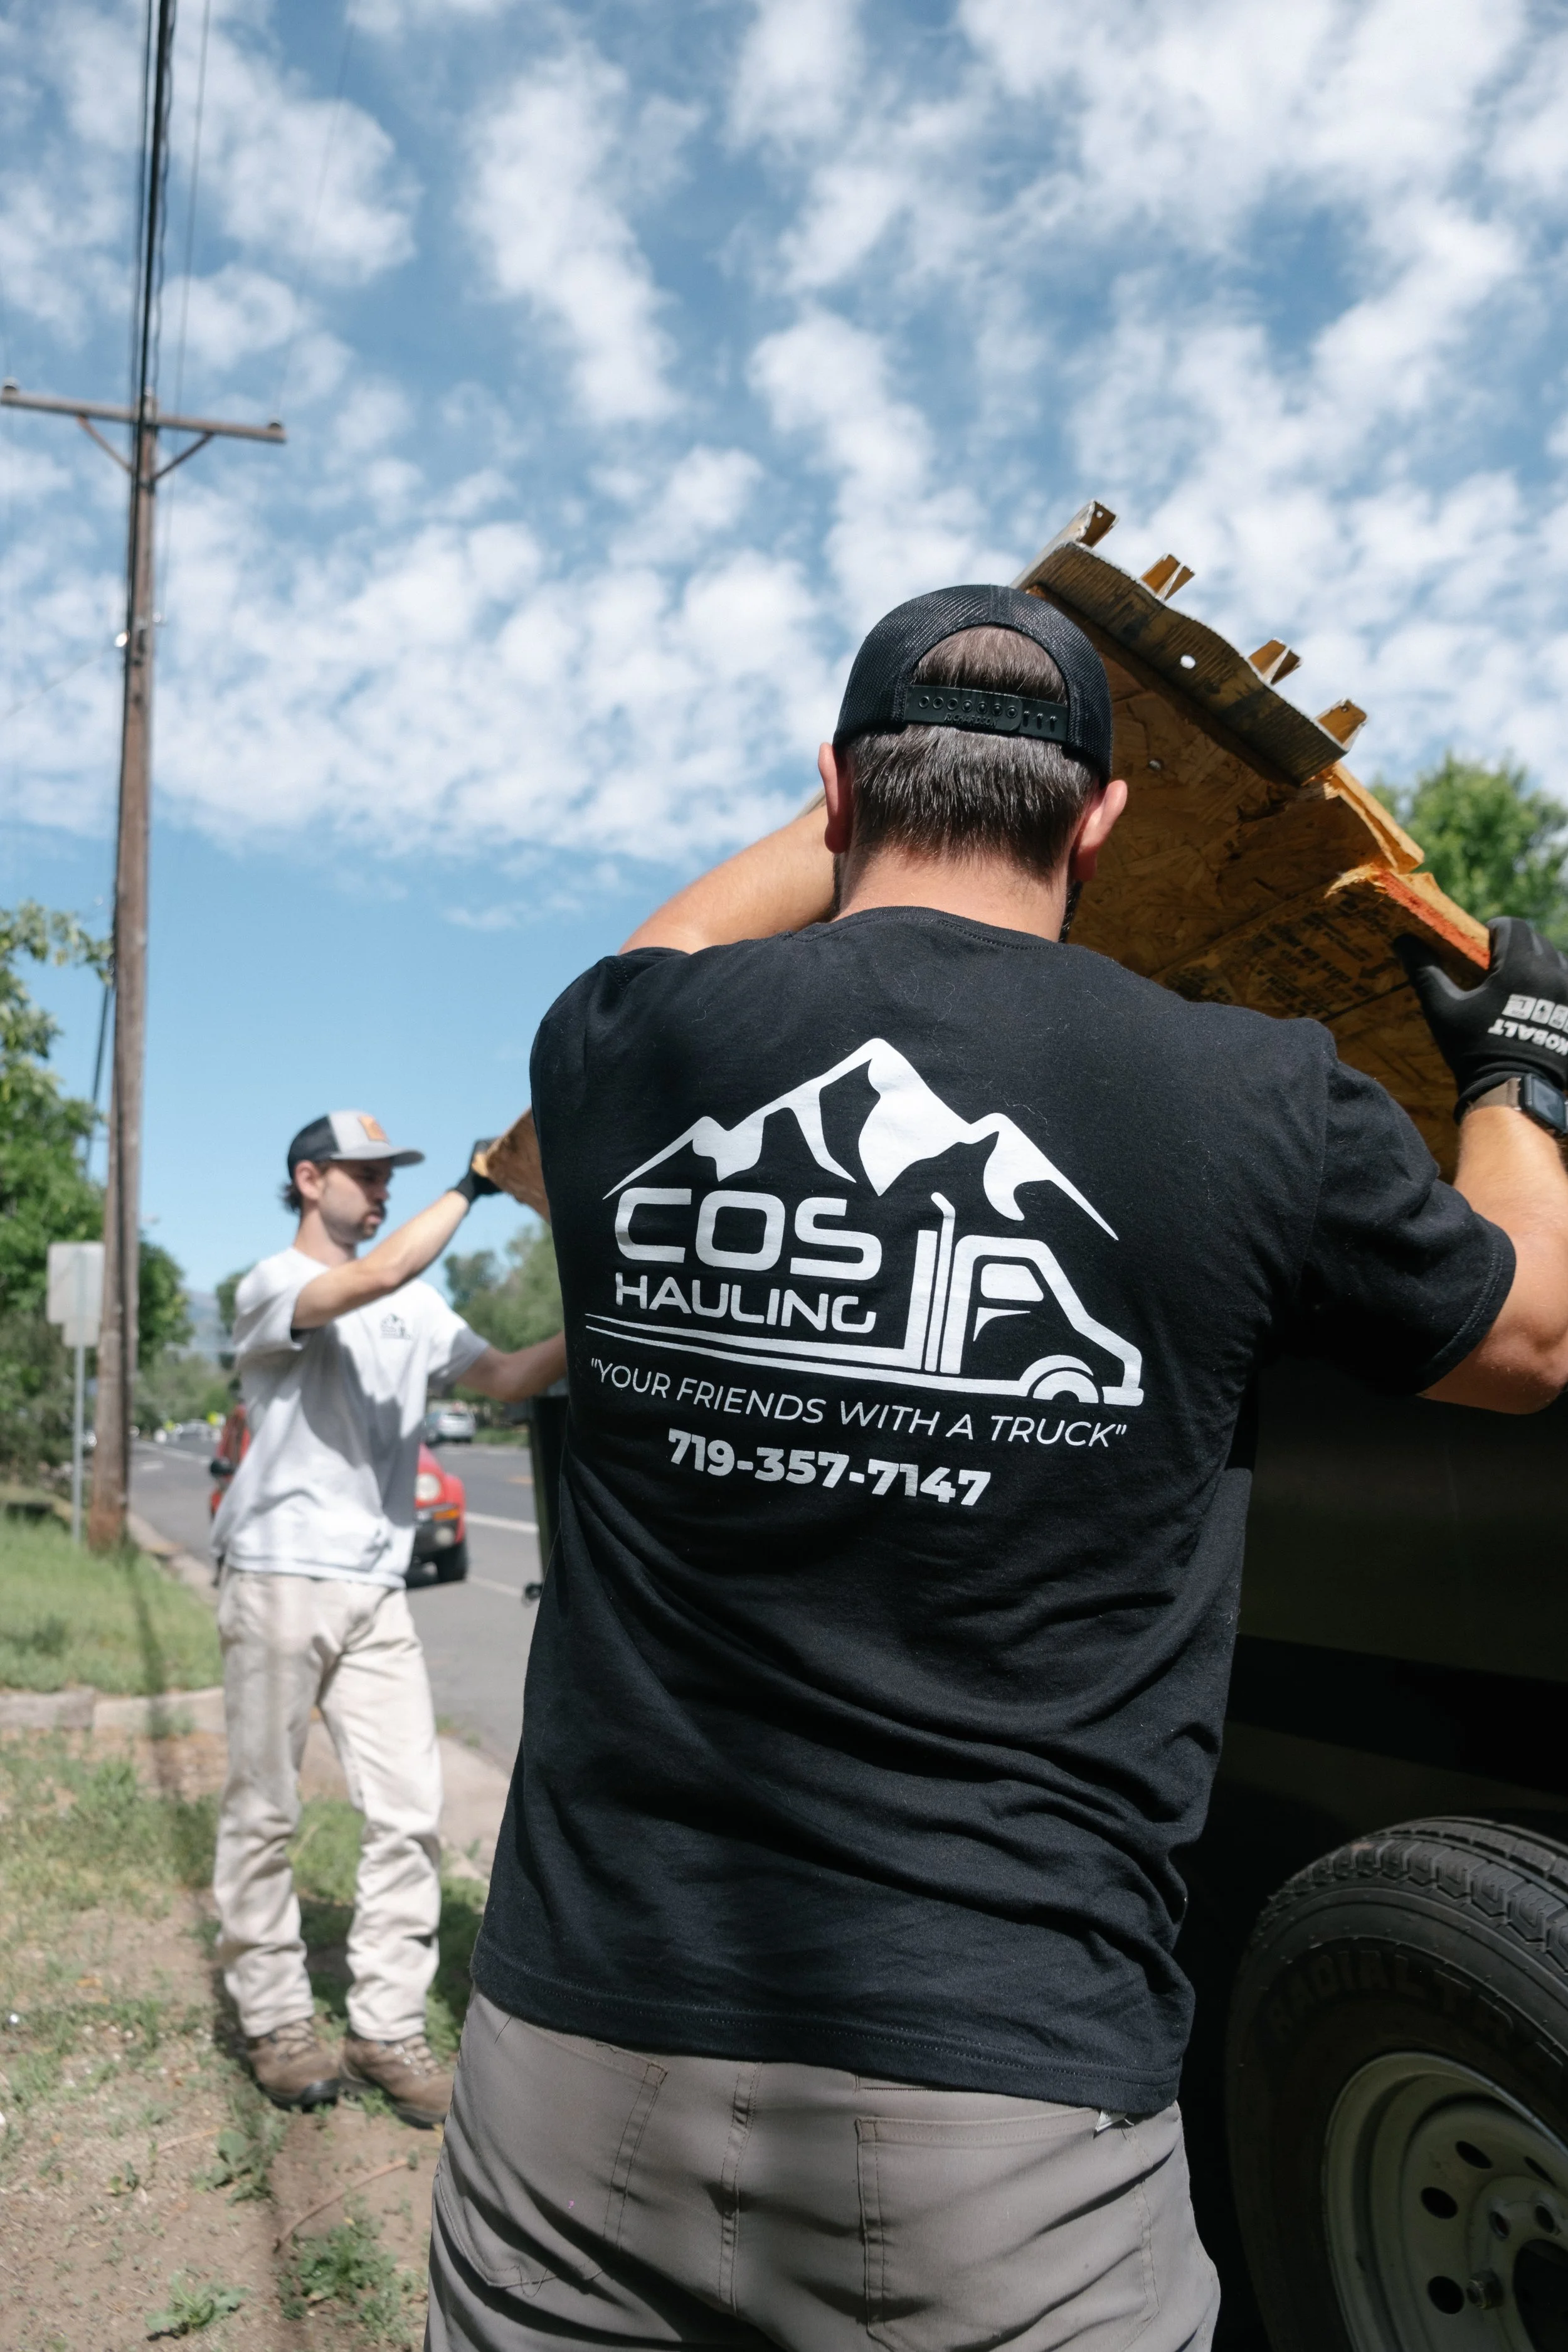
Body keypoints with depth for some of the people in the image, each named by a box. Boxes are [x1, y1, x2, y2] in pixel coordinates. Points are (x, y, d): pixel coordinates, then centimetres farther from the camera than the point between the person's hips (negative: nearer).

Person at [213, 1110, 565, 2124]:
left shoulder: (417, 1306, 13)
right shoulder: (272, 1285, -6)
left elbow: (506, 1377, 7)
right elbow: (372, 1278, -27)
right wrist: (469, 1190, -19)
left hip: (378, 1593, 5)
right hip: (280, 1582, -5)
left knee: (412, 1812, 1)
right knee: (266, 1812, 5)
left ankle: (387, 2029, 11)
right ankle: (277, 2023, 20)